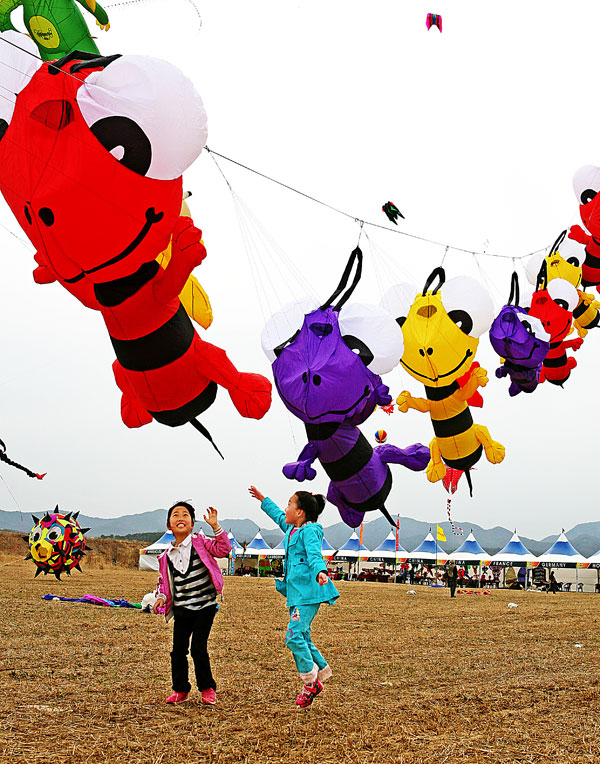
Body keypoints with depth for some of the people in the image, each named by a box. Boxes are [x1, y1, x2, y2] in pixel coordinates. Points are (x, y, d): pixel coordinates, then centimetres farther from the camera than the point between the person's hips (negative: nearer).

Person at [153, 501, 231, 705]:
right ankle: (180, 690, 21)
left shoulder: (200, 543, -3)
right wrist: (161, 597, -4)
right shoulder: (167, 556, 6)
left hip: (205, 606, -4)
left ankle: (207, 688, 14)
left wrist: (215, 527, -23)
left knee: (198, 648, -5)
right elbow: (164, 581, 14)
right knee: (178, 649, 4)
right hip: (182, 609, 4)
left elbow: (223, 549, -15)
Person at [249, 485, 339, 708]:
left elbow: (314, 555, -25)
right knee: (301, 636, 9)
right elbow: (278, 515, 39)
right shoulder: (292, 529, 19)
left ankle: (310, 682, -4)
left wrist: (320, 572, -45)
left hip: (308, 591, -10)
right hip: (296, 591, 10)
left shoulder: (309, 531, -9)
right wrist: (262, 499, 51)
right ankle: (320, 672, 19)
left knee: (294, 635, -15)